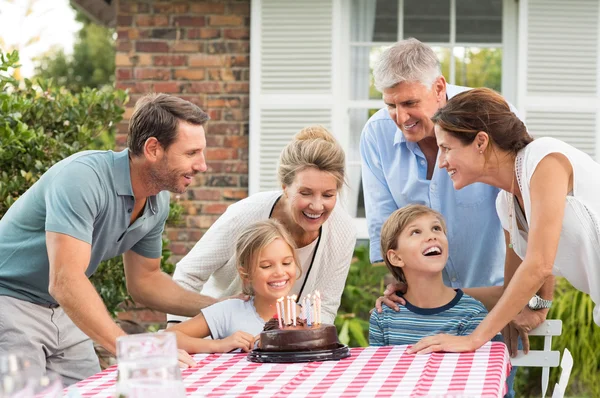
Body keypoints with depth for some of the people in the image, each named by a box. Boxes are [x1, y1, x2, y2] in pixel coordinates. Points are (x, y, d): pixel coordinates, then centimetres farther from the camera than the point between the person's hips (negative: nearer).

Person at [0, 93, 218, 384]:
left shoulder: (157, 203, -3)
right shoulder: (83, 177, -28)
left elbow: (144, 281, 12)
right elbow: (65, 282, -37)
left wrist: (223, 307, 1)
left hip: (63, 311, 8)